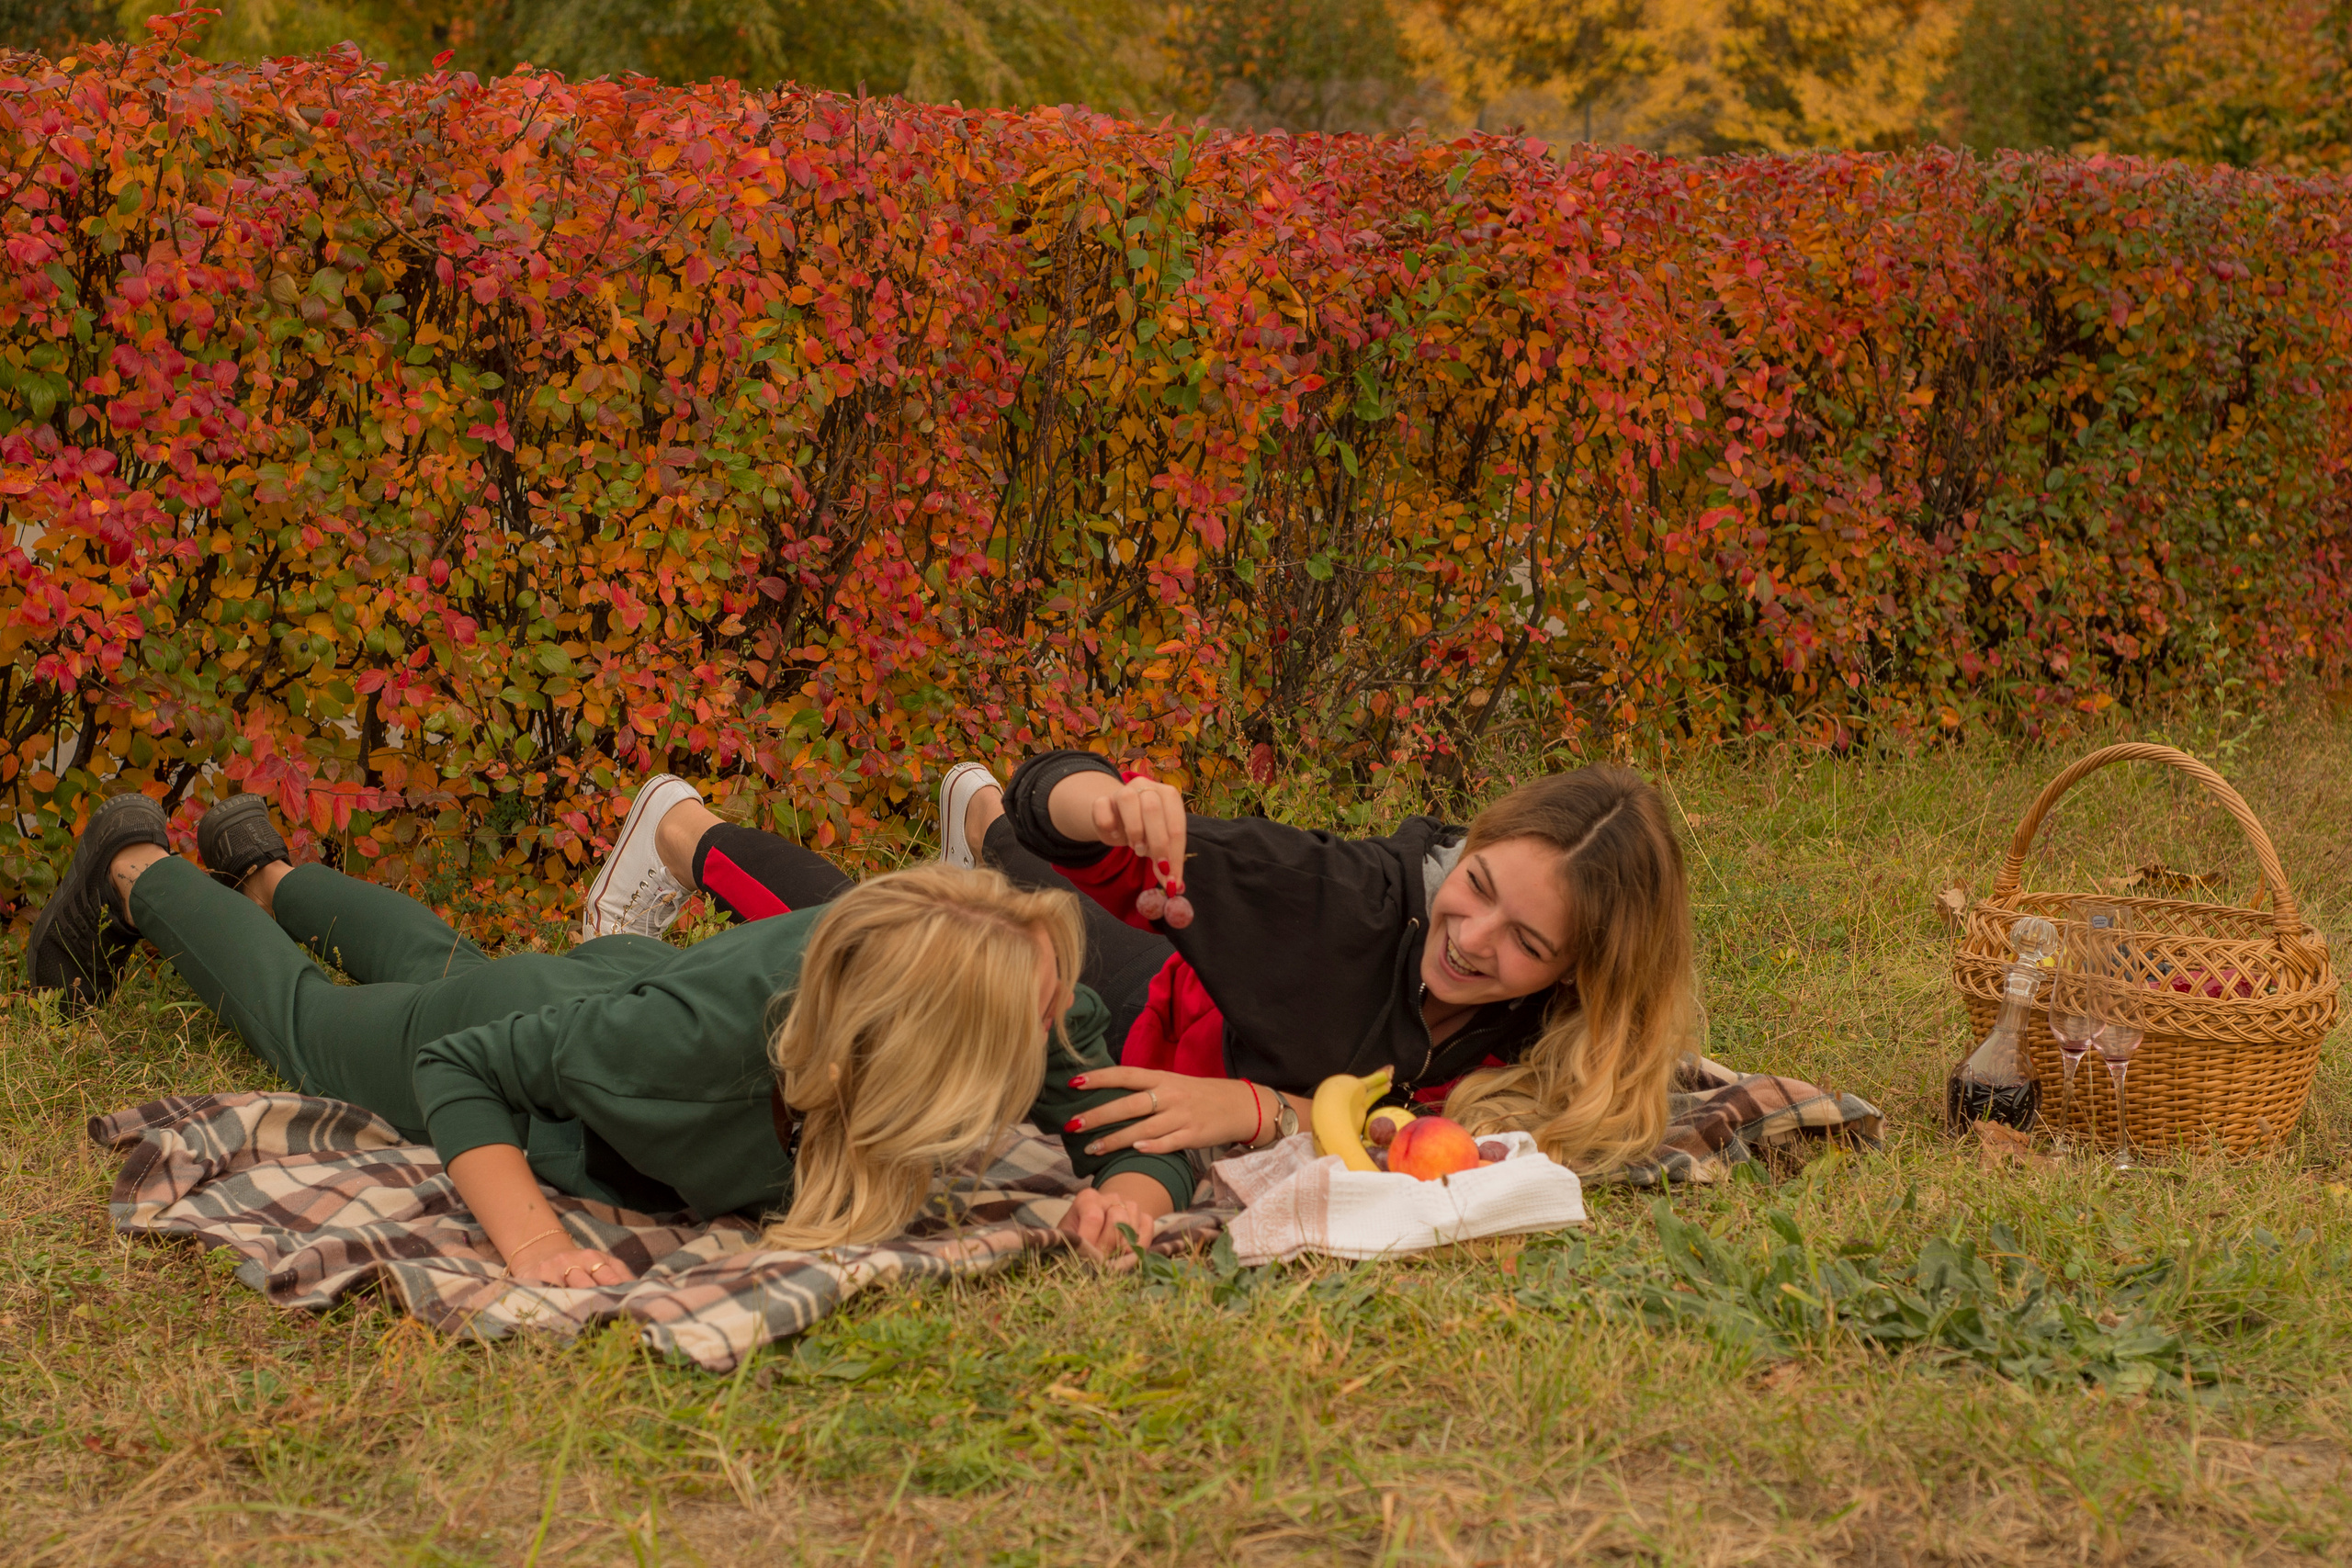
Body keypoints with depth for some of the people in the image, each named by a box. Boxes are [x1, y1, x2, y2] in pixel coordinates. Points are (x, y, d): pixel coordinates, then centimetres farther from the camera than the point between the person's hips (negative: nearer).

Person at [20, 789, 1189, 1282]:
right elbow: (461, 1069, -34)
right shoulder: (703, 1034, -50)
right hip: (501, 1033, -5)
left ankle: (265, 868, 66)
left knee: (431, 963, 37)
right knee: (301, 1017, 28)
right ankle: (135, 868, 55)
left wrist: (1131, 1191, -50)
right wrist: (532, 1238, -50)